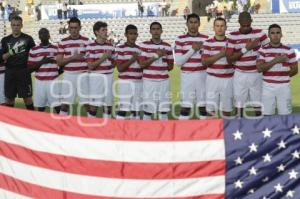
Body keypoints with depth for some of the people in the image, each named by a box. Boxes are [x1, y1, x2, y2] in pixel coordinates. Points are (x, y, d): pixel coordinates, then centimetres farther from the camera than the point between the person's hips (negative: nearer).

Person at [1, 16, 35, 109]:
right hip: (9, 72, 3)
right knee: (9, 97, 9)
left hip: (24, 71, -3)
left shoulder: (28, 39, 1)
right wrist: (10, 53, -14)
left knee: (27, 97, -1)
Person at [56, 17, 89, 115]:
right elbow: (59, 62, 1)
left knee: (88, 103, 1)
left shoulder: (86, 41, 4)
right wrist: (72, 57, -12)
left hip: (83, 75, -1)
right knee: (65, 104, 2)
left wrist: (82, 57, -13)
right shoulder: (63, 42, 5)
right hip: (69, 75, 1)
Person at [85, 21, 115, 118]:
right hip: (96, 77, -5)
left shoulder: (110, 46, 9)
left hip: (108, 77, 5)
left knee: (108, 105, 8)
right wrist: (103, 57, -14)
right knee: (94, 105, -3)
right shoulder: (91, 47, -6)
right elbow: (90, 66, -11)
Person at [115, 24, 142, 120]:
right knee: (123, 109, -7)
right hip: (125, 82, -5)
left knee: (136, 109, 8)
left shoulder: (139, 49, 12)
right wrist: (132, 59, -15)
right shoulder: (120, 49, -2)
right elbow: (120, 68, -9)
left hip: (138, 83, 5)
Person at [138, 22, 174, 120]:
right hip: (149, 81, -3)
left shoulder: (167, 46, 9)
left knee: (164, 109, 4)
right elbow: (142, 64, -8)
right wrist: (156, 56, -13)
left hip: (164, 81, 3)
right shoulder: (144, 45, 0)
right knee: (148, 109, -1)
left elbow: (170, 67, 12)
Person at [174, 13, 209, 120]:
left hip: (202, 76, 1)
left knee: (204, 106, 4)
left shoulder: (206, 39, 5)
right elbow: (178, 61, -6)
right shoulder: (180, 40, 2)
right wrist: (192, 49, -11)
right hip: (187, 76, -1)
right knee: (185, 106, -1)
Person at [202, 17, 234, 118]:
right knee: (211, 109, -1)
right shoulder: (208, 43, 1)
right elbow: (204, 62, -7)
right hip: (213, 78, -1)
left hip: (228, 79, 1)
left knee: (227, 109, 6)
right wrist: (220, 54, -15)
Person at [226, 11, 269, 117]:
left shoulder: (260, 33, -1)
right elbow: (229, 59, -6)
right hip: (240, 75, 0)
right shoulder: (232, 36, -2)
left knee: (258, 104, 4)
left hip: (256, 74, 0)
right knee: (239, 104, 4)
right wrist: (245, 48, -14)